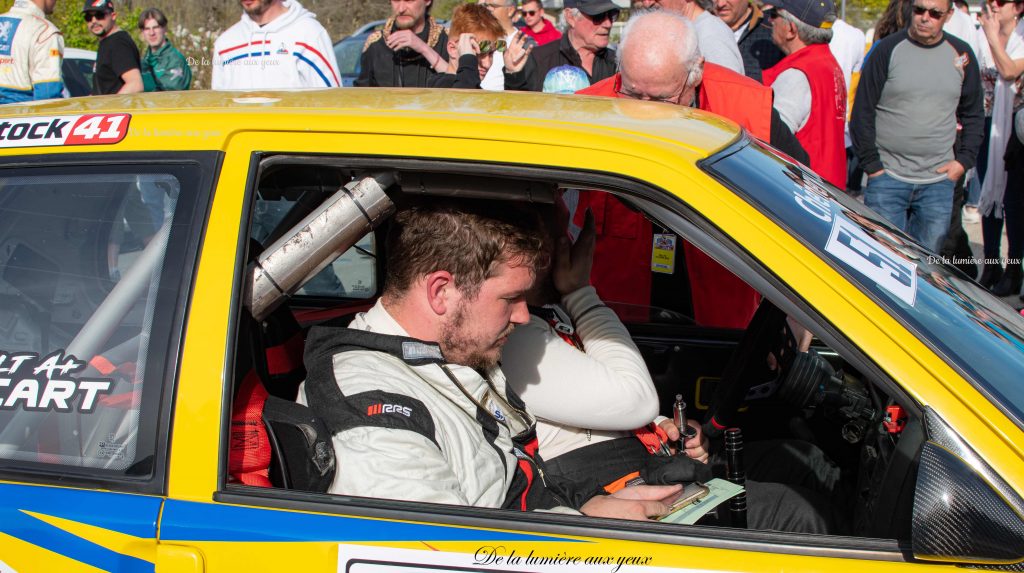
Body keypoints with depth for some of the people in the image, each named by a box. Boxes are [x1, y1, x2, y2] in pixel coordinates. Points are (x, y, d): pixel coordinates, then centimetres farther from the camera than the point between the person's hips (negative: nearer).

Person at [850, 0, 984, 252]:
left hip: (939, 181, 2)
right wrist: (872, 165, -4)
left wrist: (964, 160, 4)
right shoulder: (888, 50, -2)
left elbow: (973, 114, 16)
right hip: (887, 178, -2)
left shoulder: (961, 54, 7)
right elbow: (862, 111, 0)